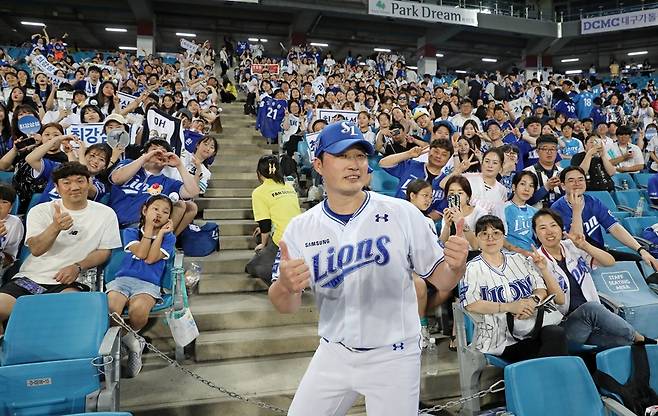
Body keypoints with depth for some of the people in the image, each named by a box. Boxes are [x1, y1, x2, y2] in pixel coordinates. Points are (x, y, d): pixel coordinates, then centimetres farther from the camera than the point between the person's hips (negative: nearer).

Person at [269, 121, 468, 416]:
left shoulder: (403, 214, -11)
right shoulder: (300, 228, -5)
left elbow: (441, 280, -6)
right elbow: (286, 307, -6)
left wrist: (456, 265, -29)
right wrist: (285, 286, -29)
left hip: (393, 358, -2)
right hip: (332, 355, 3)